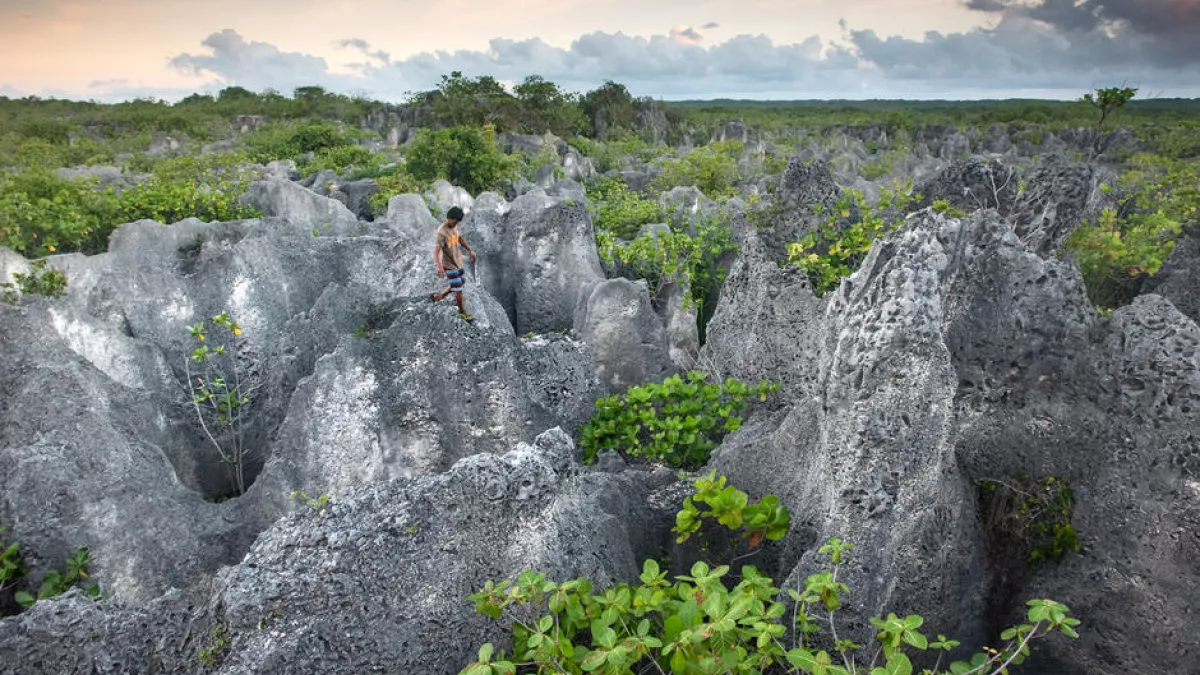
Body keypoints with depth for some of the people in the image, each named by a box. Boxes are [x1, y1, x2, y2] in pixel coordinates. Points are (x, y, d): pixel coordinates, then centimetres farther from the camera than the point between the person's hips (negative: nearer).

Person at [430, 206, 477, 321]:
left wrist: (470, 250, 22)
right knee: (458, 289, 0)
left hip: (458, 261, 8)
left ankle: (439, 297, 40)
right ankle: (462, 311, 20)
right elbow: (436, 252, -32)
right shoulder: (441, 233, -27)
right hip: (449, 264, -8)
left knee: (459, 284, 23)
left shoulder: (454, 226, -2)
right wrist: (439, 267, -45)